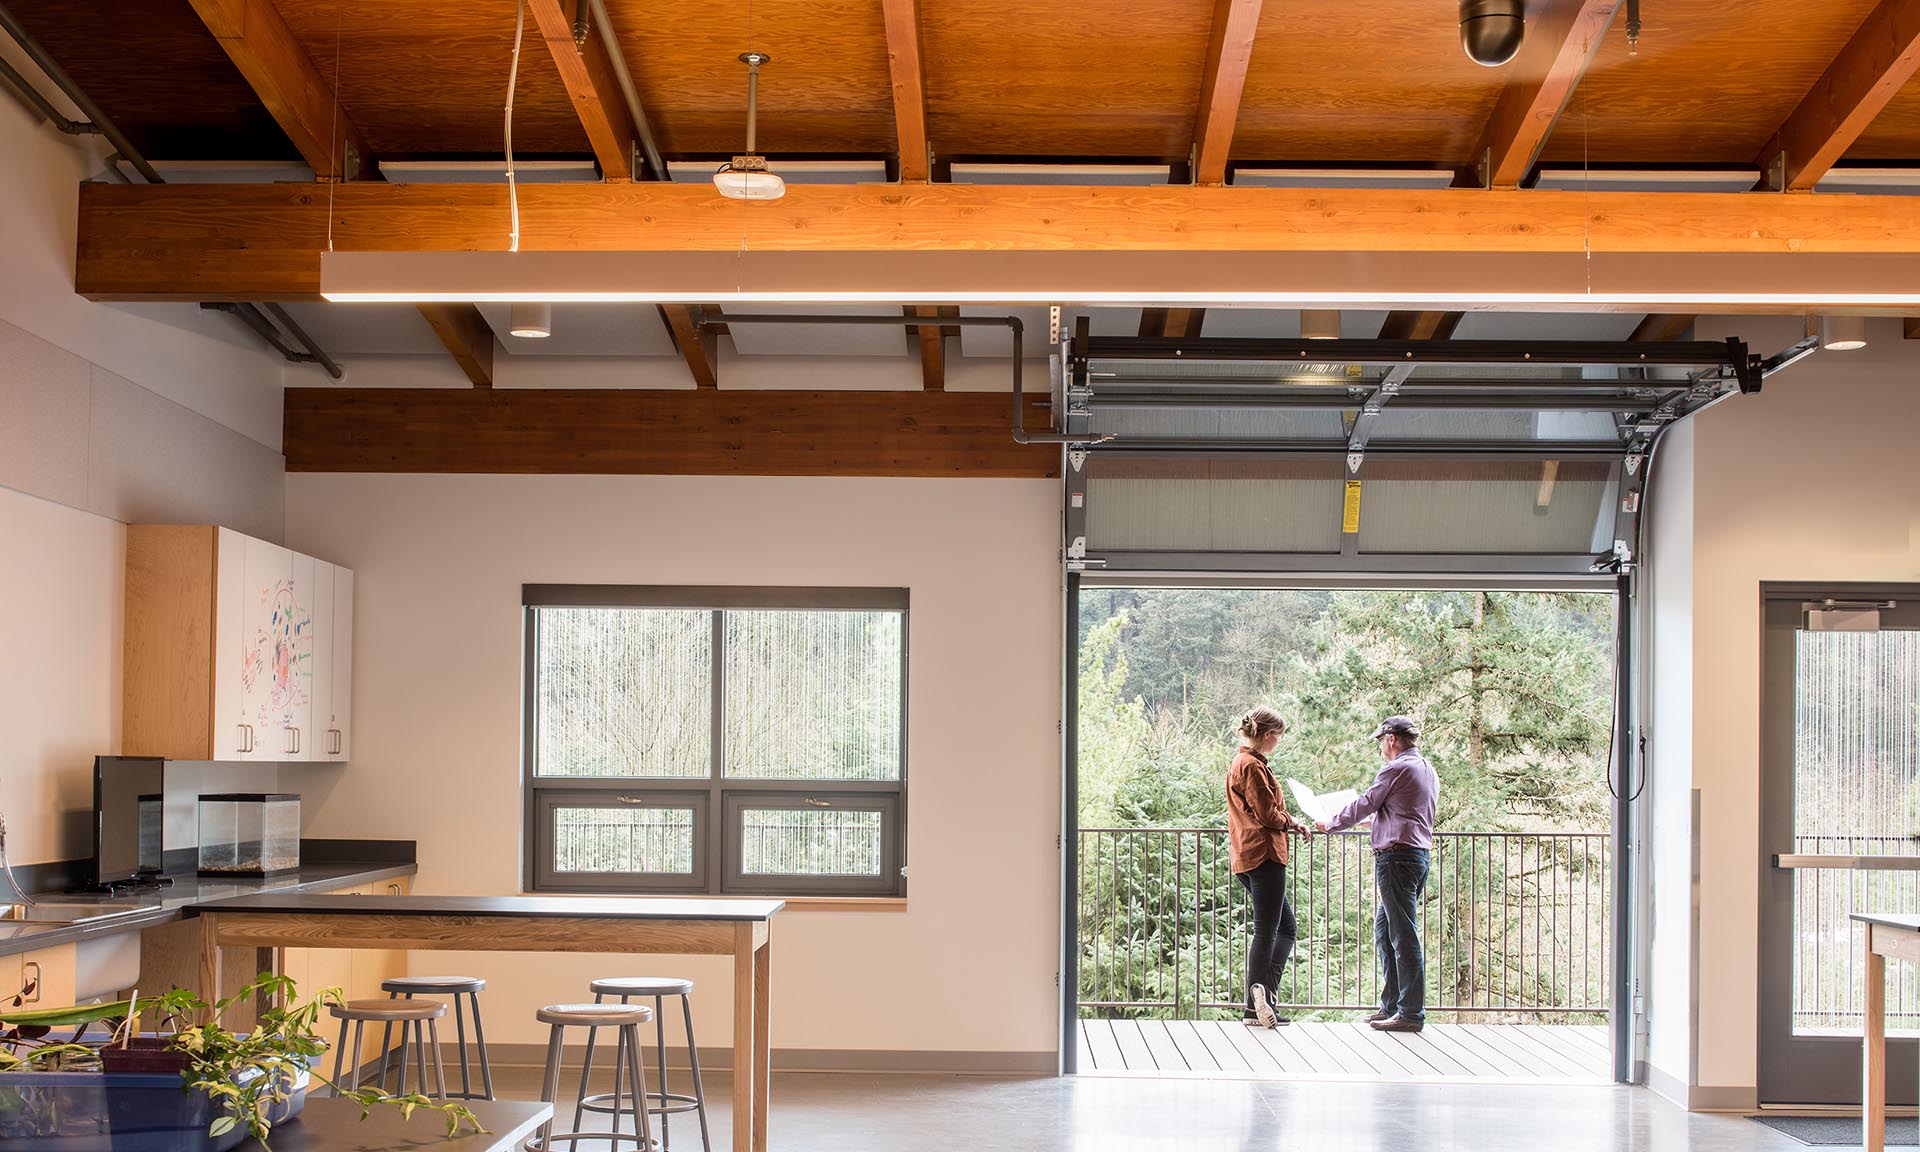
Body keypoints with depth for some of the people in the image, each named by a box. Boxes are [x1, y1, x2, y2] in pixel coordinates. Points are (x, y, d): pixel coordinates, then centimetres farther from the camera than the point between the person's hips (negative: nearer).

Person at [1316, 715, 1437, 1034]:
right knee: (1384, 931, 15)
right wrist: (1379, 817, 41)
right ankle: (1391, 1006, 17)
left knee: (1403, 935, -8)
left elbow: (1363, 806, -5)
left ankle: (1411, 1013, -6)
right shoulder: (1428, 771, 18)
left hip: (1397, 855, -10)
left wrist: (1330, 824, 8)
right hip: (1421, 853, 10)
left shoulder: (1396, 769, -10)